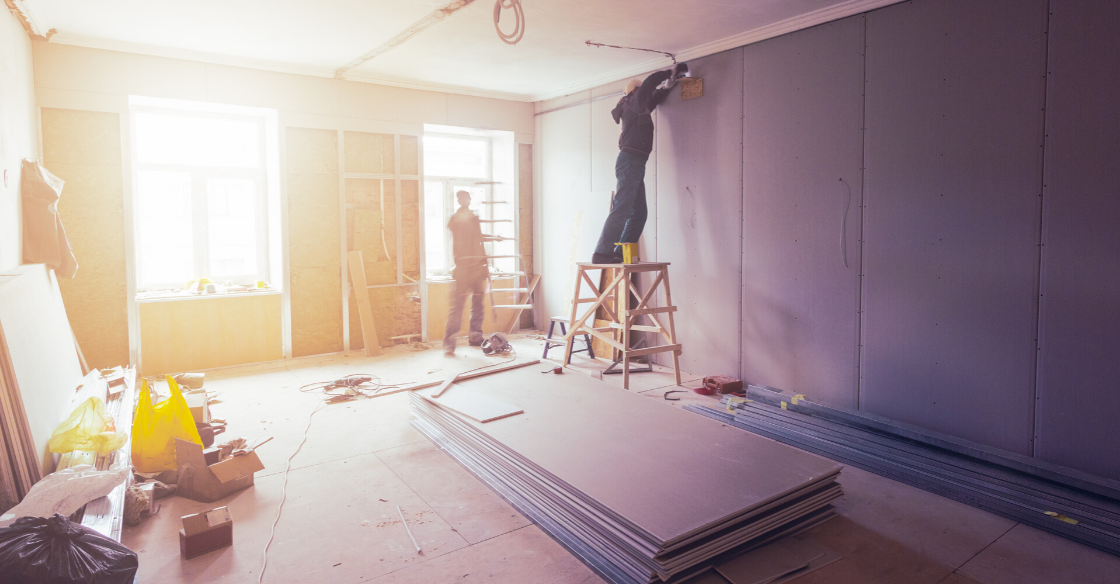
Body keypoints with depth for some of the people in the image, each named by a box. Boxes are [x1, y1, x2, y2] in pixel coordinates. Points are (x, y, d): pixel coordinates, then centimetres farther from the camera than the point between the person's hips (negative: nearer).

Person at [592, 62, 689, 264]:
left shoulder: (639, 108, 26)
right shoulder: (633, 102, 1)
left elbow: (652, 100, 45)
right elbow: (648, 83, -13)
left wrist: (666, 86, 34)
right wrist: (670, 72, 1)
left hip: (634, 164, 10)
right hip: (630, 161, -10)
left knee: (639, 213, 7)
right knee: (621, 210, -17)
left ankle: (620, 253, 7)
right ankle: (602, 253, -21)